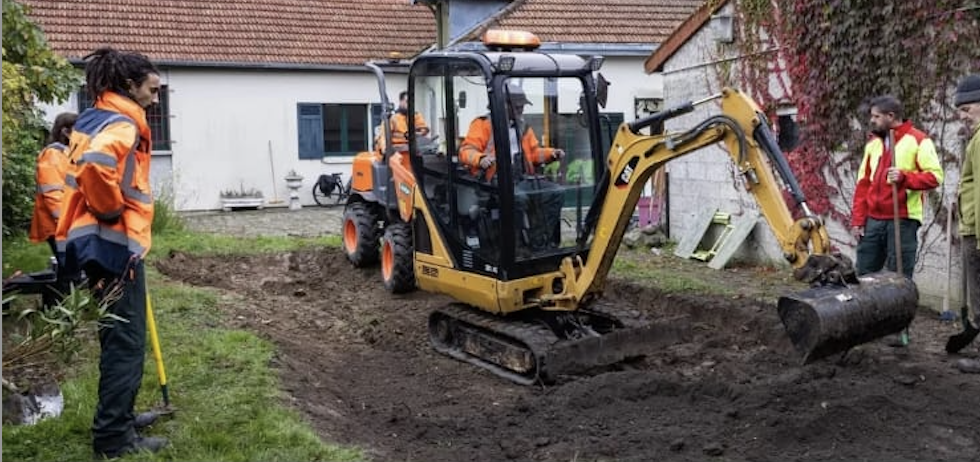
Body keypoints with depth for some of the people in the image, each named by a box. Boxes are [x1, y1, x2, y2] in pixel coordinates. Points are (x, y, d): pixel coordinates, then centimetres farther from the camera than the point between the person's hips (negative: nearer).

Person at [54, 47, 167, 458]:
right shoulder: (122, 124, -16)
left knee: (120, 339, 19)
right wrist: (113, 211, -19)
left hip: (101, 242, 10)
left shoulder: (95, 119, 15)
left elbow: (85, 165, 24)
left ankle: (119, 418, 31)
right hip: (114, 243, -10)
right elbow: (96, 166, -35)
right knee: (125, 342, -3)